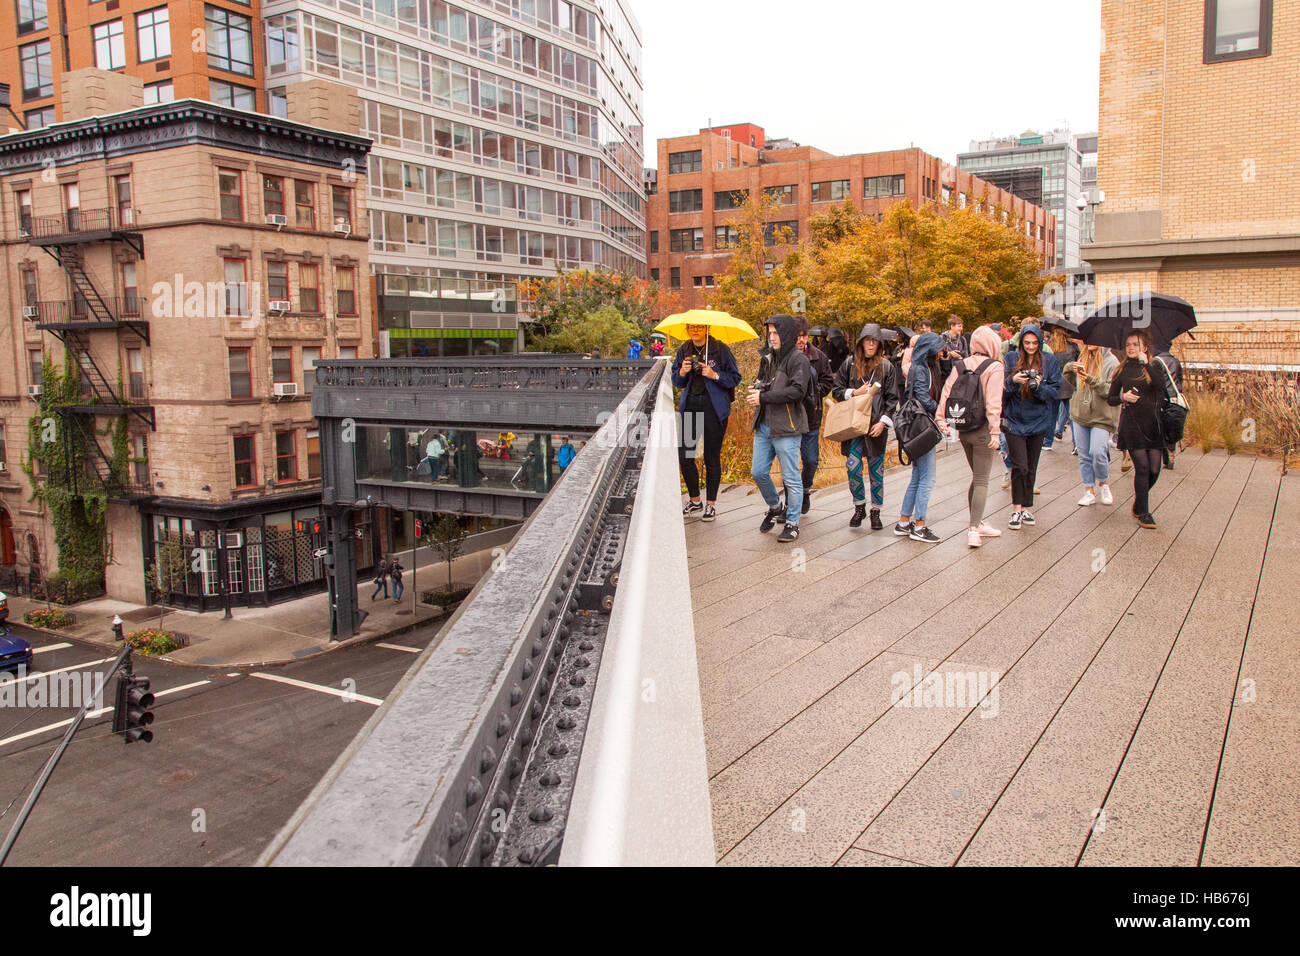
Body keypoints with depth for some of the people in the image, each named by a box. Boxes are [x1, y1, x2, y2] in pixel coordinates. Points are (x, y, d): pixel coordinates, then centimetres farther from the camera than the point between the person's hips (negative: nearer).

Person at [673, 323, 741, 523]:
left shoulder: (720, 349, -3)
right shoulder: (684, 350, 10)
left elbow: (735, 378, -2)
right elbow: (676, 382, 15)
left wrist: (715, 375, -17)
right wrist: (682, 373, -6)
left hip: (714, 408, -4)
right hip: (690, 406, 4)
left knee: (712, 457, 1)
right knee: (684, 455, 3)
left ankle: (711, 504, 14)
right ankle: (695, 502, 19)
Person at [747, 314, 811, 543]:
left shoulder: (798, 359, -9)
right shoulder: (768, 357, 14)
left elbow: (797, 390, -20)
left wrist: (763, 397, -19)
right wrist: (756, 388, 3)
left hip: (786, 427, -7)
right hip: (764, 424, 7)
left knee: (791, 477, 1)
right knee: (758, 472, 10)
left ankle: (792, 523, 11)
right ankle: (774, 507, 34)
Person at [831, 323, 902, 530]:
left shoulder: (887, 367, 5)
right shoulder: (850, 363, 6)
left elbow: (893, 398, 3)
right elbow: (836, 389, 10)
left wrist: (883, 421, -7)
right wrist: (854, 393, -8)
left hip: (876, 425, 0)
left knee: (876, 469, 5)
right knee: (853, 466, -8)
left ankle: (876, 512, 16)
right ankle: (859, 507, 12)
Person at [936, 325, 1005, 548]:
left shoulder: (960, 365, 5)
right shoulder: (995, 367, -10)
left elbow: (946, 392, 0)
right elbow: (993, 402, -16)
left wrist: (941, 420, 1)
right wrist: (995, 432, -15)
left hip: (963, 428, 6)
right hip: (981, 429, -6)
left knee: (977, 477, 19)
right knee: (981, 481, -1)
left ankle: (976, 523, 25)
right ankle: (974, 530, -8)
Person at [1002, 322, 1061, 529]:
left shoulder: (1050, 361, 3)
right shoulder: (1011, 358, 1)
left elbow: (1055, 391, -1)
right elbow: (1001, 388, -1)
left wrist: (1039, 386, -20)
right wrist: (1013, 381, -21)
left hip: (1038, 421, 2)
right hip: (1014, 420, -2)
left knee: (1031, 468, 9)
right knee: (1020, 466, -9)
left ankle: (1026, 507, 21)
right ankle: (1016, 509, 0)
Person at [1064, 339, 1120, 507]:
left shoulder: (1111, 362, -8)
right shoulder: (1082, 358, 8)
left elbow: (1113, 391, -14)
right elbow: (1073, 382, 19)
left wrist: (1093, 381, -26)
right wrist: (1069, 369, 0)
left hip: (1102, 417, -5)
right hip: (1080, 414, 5)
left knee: (1097, 452, -14)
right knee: (1083, 455, 7)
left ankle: (1103, 483, 12)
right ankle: (1089, 491, 17)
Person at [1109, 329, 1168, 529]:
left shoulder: (1154, 368, 4)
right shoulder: (1123, 370, 6)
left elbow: (1162, 386, -17)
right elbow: (1111, 399, 9)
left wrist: (1146, 364, -18)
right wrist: (1123, 397, -11)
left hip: (1152, 423, 1)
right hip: (1131, 424, -1)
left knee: (1154, 469, -1)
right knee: (1142, 467, -9)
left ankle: (1138, 503, 23)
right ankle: (1143, 513, -1)